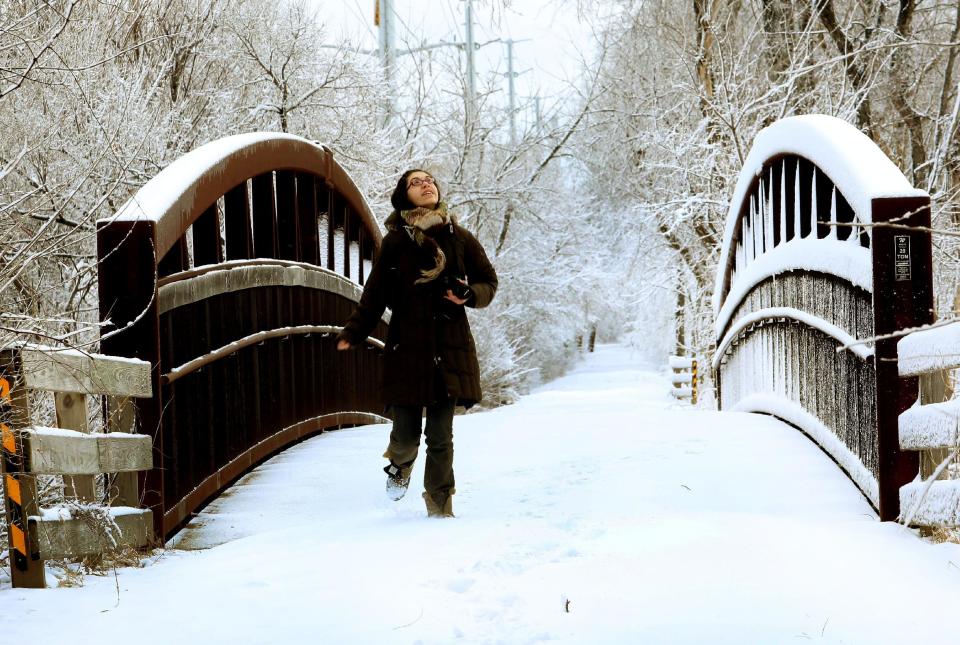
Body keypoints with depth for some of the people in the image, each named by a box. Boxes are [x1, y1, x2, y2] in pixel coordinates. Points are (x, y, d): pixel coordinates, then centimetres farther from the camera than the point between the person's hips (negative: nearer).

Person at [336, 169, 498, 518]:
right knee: (406, 435, -2)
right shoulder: (395, 242, 2)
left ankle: (440, 507, 14)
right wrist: (352, 333, -10)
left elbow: (488, 282, 13)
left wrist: (469, 294, -9)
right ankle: (400, 463, 34)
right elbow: (375, 294, 1)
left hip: (449, 348, 1)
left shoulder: (459, 238, 6)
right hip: (407, 348, -1)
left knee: (441, 436, 1)